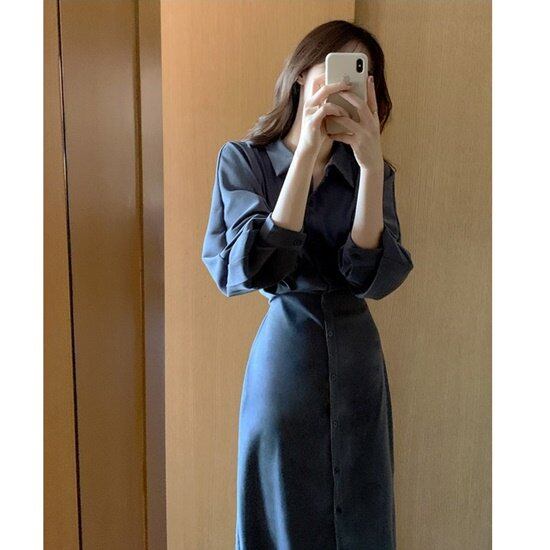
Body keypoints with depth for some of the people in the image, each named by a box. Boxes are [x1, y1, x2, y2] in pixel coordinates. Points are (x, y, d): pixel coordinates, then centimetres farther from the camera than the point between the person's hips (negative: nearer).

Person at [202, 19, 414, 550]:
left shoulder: (372, 169, 2)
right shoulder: (244, 159, -5)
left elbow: (375, 276, -13)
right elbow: (256, 268, -20)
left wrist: (370, 164, -23)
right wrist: (307, 150, -24)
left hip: (356, 358, 3)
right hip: (283, 351, -2)